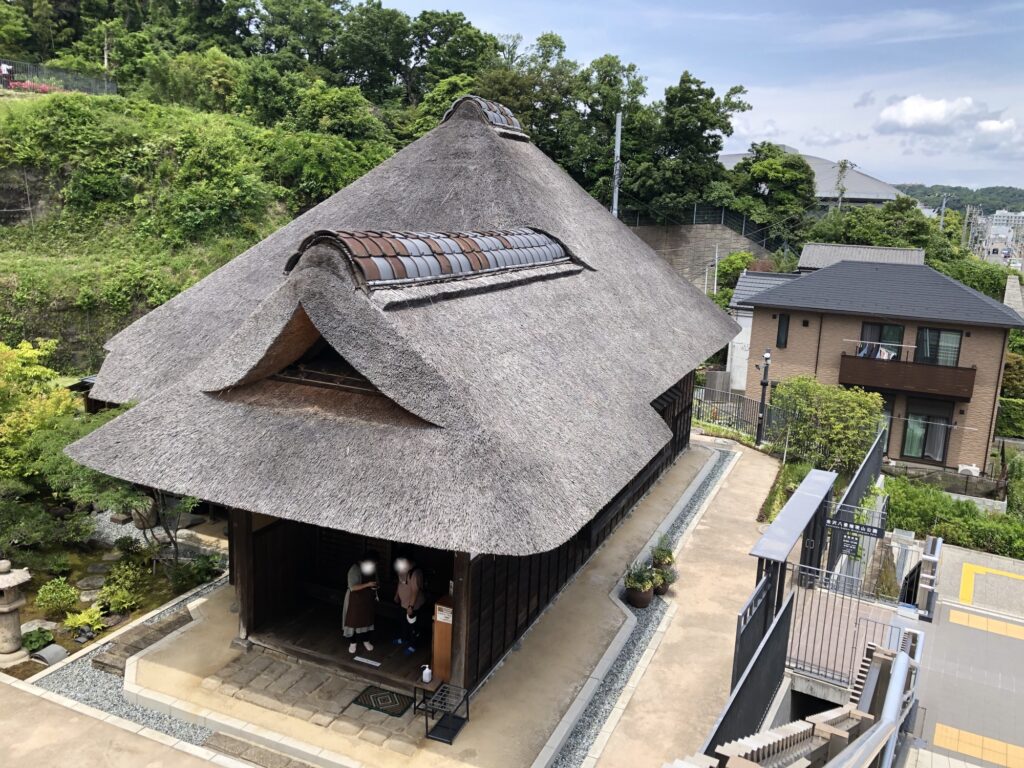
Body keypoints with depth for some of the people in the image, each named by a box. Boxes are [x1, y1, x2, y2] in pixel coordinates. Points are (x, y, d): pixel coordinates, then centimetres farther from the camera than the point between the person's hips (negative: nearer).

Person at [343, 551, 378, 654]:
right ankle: (353, 642, 26)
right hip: (356, 599, -5)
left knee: (367, 619, 17)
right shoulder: (355, 569, -26)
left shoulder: (372, 568, -5)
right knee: (353, 620, 8)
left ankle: (366, 640, 35)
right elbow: (352, 587, -28)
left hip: (369, 599, 6)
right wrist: (367, 585, -33)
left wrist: (375, 587, -9)